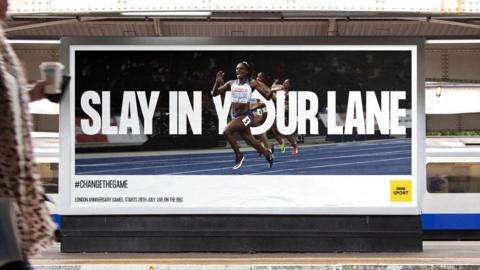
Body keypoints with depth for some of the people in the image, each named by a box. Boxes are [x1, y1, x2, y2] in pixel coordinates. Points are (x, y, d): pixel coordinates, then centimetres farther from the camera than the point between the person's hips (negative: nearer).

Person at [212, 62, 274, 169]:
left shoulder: (252, 83, -7)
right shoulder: (231, 83, 5)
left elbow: (267, 95, -5)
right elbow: (214, 93, 5)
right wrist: (217, 82, -12)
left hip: (245, 116, -6)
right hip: (234, 116, 6)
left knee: (226, 131, -25)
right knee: (250, 141, 17)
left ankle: (239, 156, -7)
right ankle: (268, 155, 41)